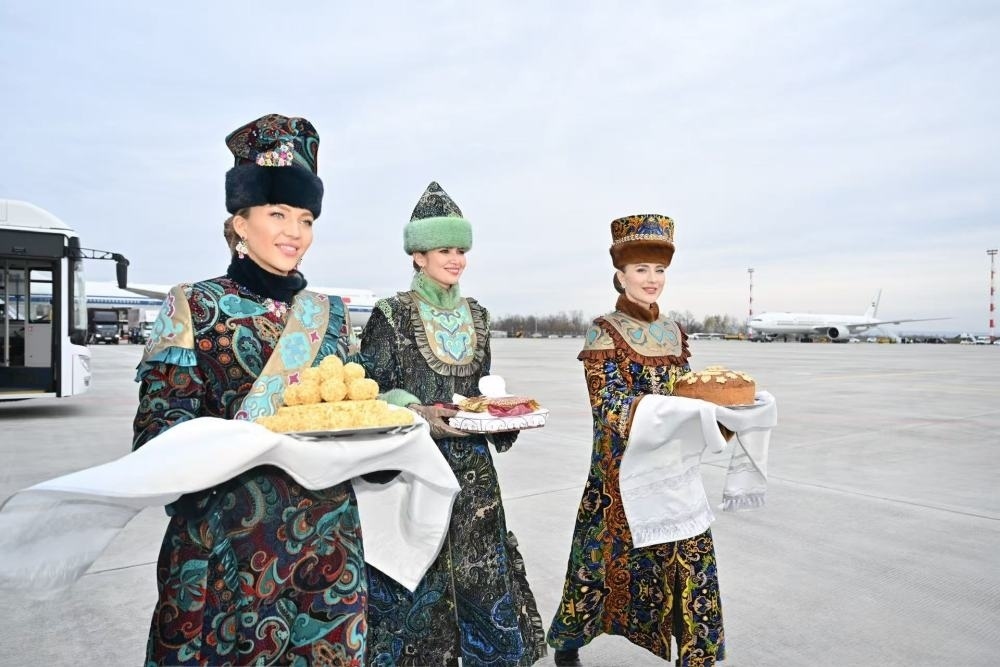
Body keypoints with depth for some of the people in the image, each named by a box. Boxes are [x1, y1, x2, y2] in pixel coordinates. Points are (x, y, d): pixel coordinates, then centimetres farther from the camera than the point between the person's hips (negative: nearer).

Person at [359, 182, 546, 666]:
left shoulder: (476, 315, 10)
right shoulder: (392, 315, -7)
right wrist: (419, 415, -23)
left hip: (472, 467, 5)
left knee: (483, 574, 11)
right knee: (417, 577, 3)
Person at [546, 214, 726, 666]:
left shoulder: (674, 333, 9)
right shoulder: (604, 332, -8)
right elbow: (608, 405, -15)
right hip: (622, 468, -5)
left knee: (690, 557, 5)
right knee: (610, 558, 8)